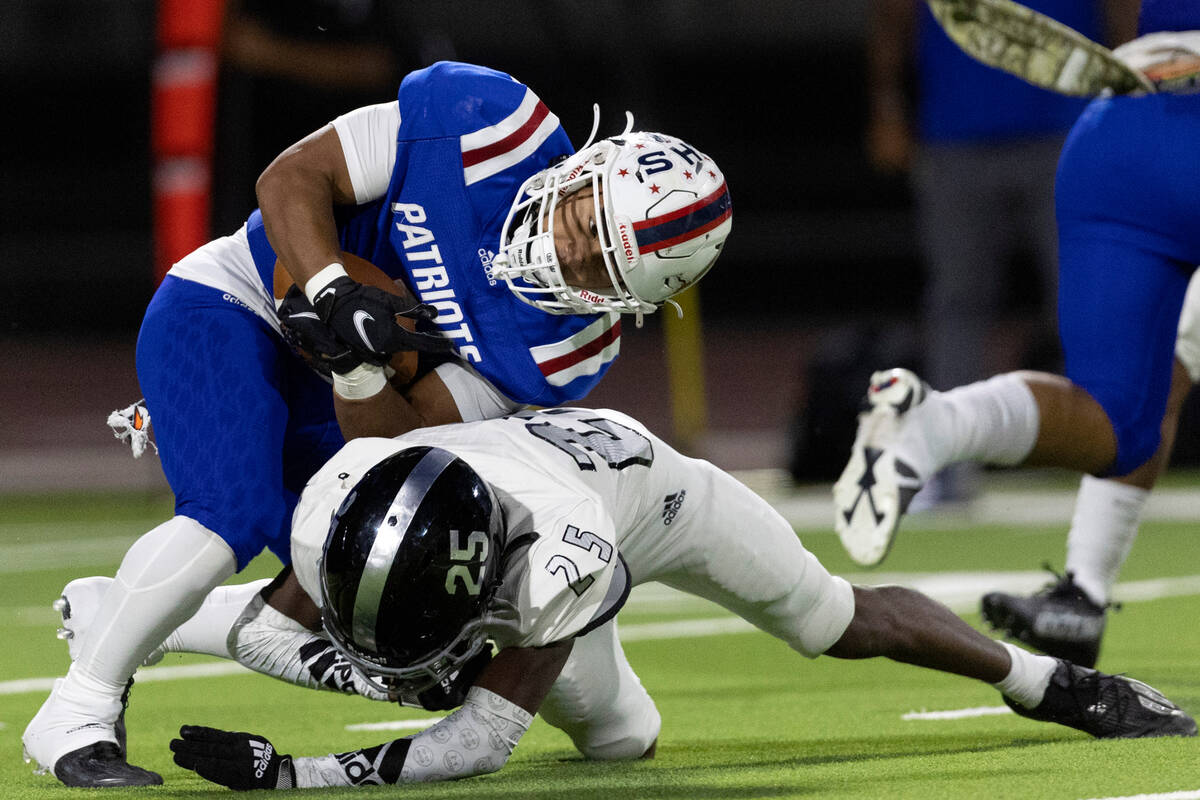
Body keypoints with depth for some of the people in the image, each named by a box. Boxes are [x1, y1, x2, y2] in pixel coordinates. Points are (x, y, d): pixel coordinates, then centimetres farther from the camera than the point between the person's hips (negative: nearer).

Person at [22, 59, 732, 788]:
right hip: (229, 310, -6)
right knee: (234, 516, -25)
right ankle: (75, 719, -12)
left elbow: (398, 440, -16)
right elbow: (291, 178, -21)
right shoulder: (494, 124, -26)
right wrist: (336, 291, -36)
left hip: (324, 396, 6)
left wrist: (360, 371, -37)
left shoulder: (572, 341, -15)